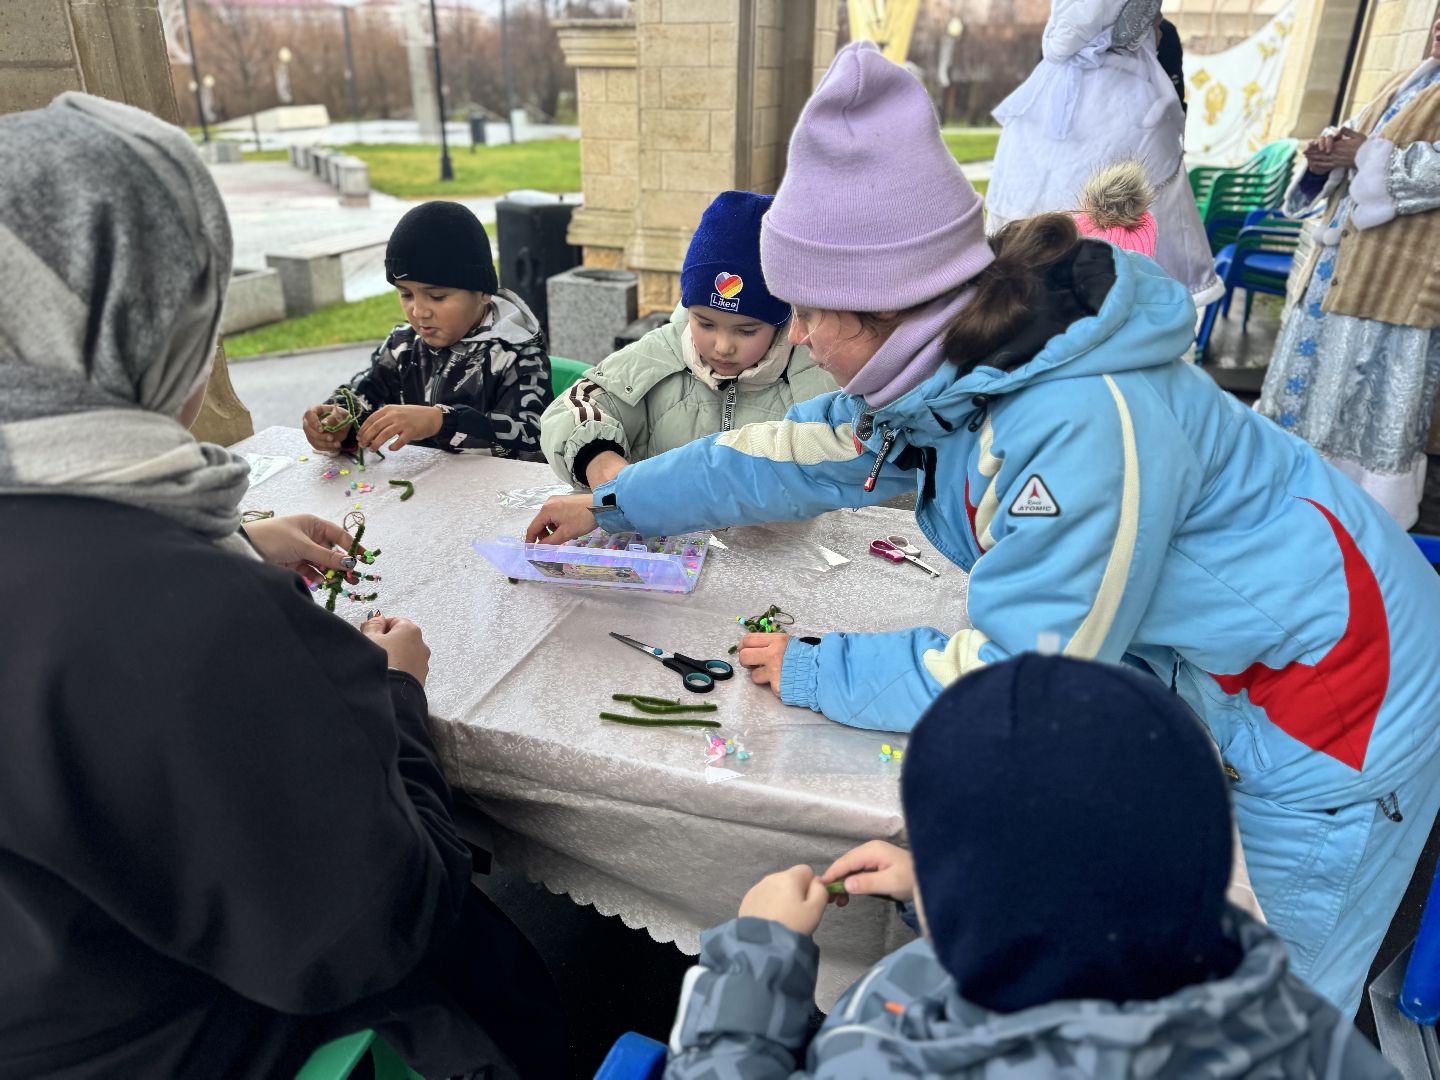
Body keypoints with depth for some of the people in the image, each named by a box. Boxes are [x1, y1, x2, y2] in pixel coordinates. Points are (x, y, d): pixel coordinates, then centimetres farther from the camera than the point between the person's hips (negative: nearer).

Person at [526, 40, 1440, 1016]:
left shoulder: (1084, 427, -37)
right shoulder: (943, 361, -10)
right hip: (1201, 673, 7)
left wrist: (814, 671, -17)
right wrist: (611, 505, 9)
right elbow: (792, 453, 3)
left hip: (1320, 708, -7)